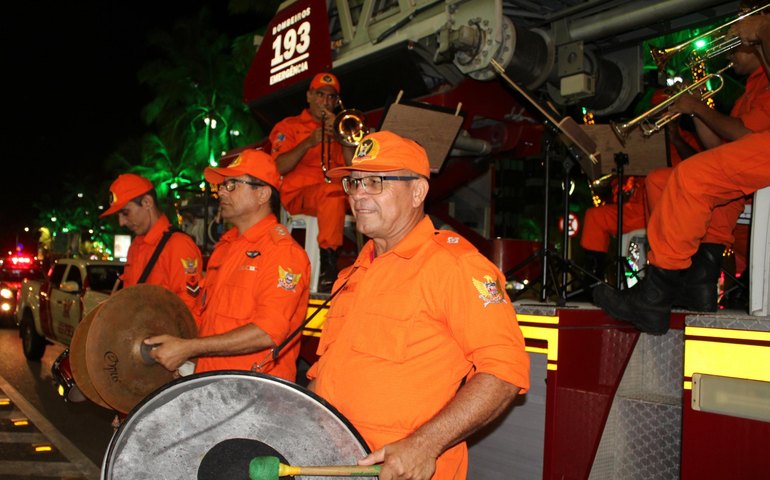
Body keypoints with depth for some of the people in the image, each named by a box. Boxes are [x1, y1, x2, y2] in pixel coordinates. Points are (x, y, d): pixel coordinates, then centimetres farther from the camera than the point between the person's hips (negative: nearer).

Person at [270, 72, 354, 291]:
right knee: (332, 192, -37)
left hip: (334, 194, 4)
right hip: (298, 194, -4)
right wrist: (309, 143, -11)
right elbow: (278, 168, -2)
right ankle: (328, 264, -37)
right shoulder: (289, 126, 15)